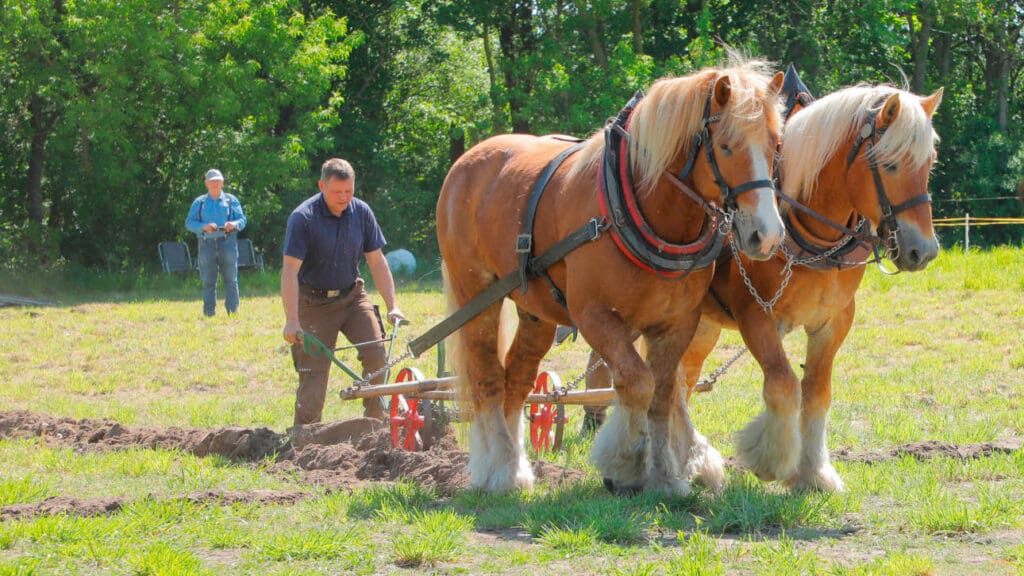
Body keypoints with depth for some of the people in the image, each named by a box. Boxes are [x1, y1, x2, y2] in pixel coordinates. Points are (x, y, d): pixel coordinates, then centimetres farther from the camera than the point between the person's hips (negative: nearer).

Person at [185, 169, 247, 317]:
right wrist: (204, 227, -14)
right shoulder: (199, 203, 14)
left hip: (227, 242, -1)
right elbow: (189, 223, 5)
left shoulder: (231, 200, 13)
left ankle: (233, 311, -1)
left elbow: (242, 220, 7)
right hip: (207, 244, 1)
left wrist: (234, 224, -16)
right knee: (208, 281, 0)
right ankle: (209, 313, 4)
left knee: (231, 279, -4)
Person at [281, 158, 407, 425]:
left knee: (376, 353, -15)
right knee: (313, 373, -7)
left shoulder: (361, 212, -4)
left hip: (352, 296, 4)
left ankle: (375, 423, -3)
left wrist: (392, 306, -5)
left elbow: (377, 262, 2)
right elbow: (290, 270, -22)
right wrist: (291, 321, -29)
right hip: (314, 303, -4)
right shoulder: (303, 218, -18)